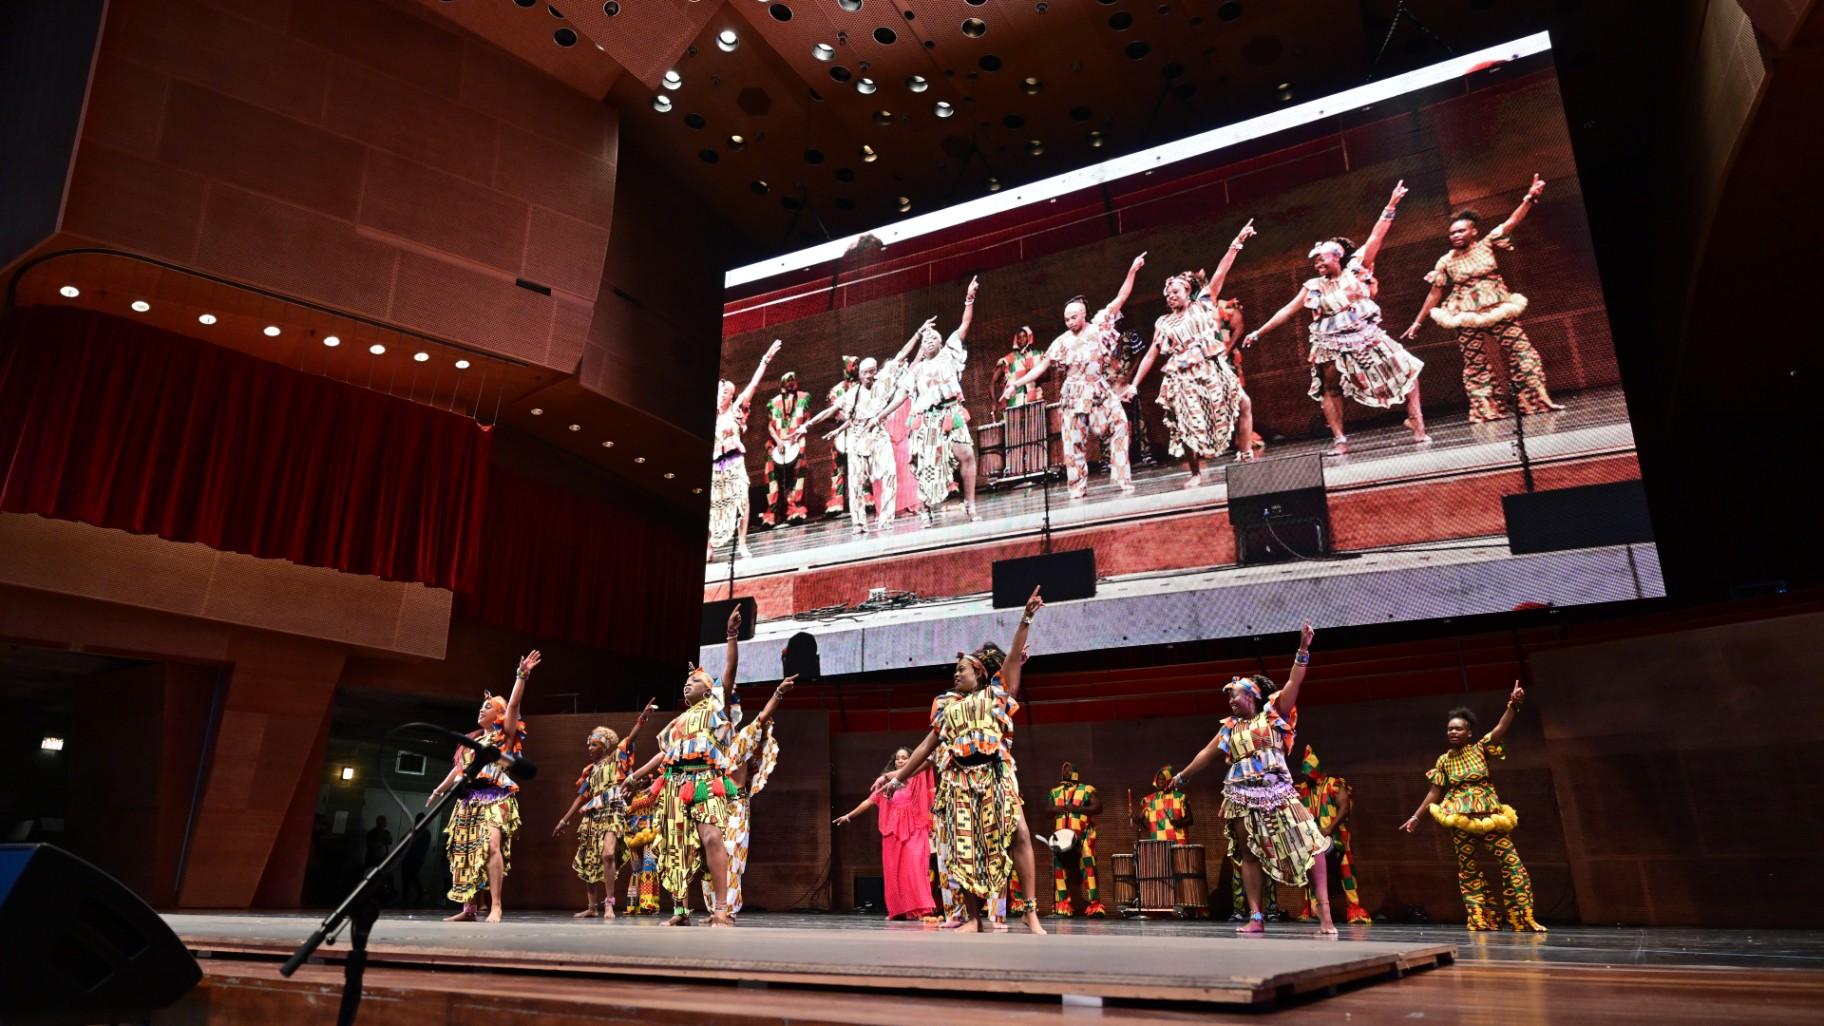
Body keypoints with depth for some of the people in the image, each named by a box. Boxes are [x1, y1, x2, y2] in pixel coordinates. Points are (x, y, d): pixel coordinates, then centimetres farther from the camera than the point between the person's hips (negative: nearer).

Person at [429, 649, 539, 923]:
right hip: (469, 799, 7)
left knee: (491, 846, -23)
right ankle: (470, 908, 9)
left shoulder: (505, 734, 5)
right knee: (466, 852, 4)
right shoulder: (473, 740, 23)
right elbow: (459, 768, 27)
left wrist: (521, 676, -17)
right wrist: (439, 791, 26)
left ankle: (496, 907, -25)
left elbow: (513, 705, -8)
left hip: (495, 798, -7)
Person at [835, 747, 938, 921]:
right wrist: (849, 815, 17)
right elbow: (870, 801, 16)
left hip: (914, 830, -3)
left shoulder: (917, 778, 6)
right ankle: (898, 910, 8)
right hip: (893, 831, 3)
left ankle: (923, 910, -17)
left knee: (915, 867, -14)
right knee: (894, 872, 2)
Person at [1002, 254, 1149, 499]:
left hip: (1102, 392, 0)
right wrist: (1016, 383, -4)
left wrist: (1132, 271, -7)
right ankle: (1078, 490, 8)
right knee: (1074, 442, 1)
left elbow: (1120, 299, 1)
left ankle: (1123, 481, -4)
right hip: (1075, 396, 1)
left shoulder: (1099, 326, 4)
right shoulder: (1062, 341, 6)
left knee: (1119, 428, -11)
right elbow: (1041, 367, 5)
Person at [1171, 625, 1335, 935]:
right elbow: (1207, 753, 23)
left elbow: (1294, 684, -6)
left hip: (1277, 792, -3)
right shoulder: (1230, 727, 15)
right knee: (1250, 854, 4)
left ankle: (1324, 912, -9)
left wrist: (1303, 650, -16)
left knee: (1310, 843, -12)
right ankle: (1256, 918, 6)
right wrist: (1182, 775, 30)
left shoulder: (1273, 713, 5)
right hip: (1242, 799, 3)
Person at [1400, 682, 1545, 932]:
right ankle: (1480, 919, 6)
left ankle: (1524, 918, -1)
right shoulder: (1444, 760, 6)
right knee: (1467, 867, 1)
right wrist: (1416, 816, 7)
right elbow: (1435, 792, 10)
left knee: (1512, 862, -7)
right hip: (1460, 817, 1)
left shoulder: (1480, 749, 2)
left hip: (1488, 814, -1)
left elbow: (1500, 729, -14)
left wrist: (1512, 705, -29)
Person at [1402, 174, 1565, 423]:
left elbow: (1511, 222, -6)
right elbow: (1435, 293, 6)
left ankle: (1537, 401, 5)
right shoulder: (1445, 261, 3)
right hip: (1467, 318, 0)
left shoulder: (1486, 245, 3)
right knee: (1475, 364, 2)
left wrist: (1529, 197, -18)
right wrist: (1418, 322, 5)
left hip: (1498, 309, 0)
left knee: (1523, 352, -2)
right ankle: (1487, 411, 9)